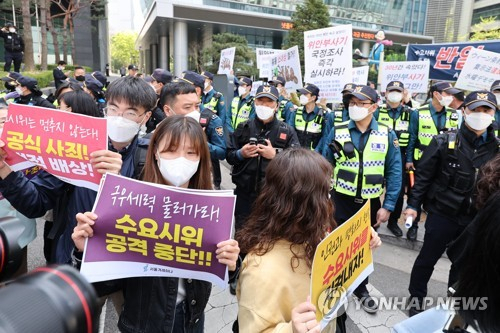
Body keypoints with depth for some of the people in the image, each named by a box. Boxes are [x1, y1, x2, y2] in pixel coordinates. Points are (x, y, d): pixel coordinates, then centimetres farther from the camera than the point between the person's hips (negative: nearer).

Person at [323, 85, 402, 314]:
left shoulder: (387, 135, -6)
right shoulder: (337, 131, -7)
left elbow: (394, 172, -4)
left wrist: (388, 206, -8)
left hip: (371, 202, 1)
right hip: (342, 200, -1)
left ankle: (361, 289, 40)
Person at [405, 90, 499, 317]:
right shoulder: (445, 142, -9)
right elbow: (423, 175, -7)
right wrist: (413, 204, -9)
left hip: (477, 219, 3)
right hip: (442, 213, -3)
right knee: (427, 259, 11)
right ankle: (416, 299, 32)